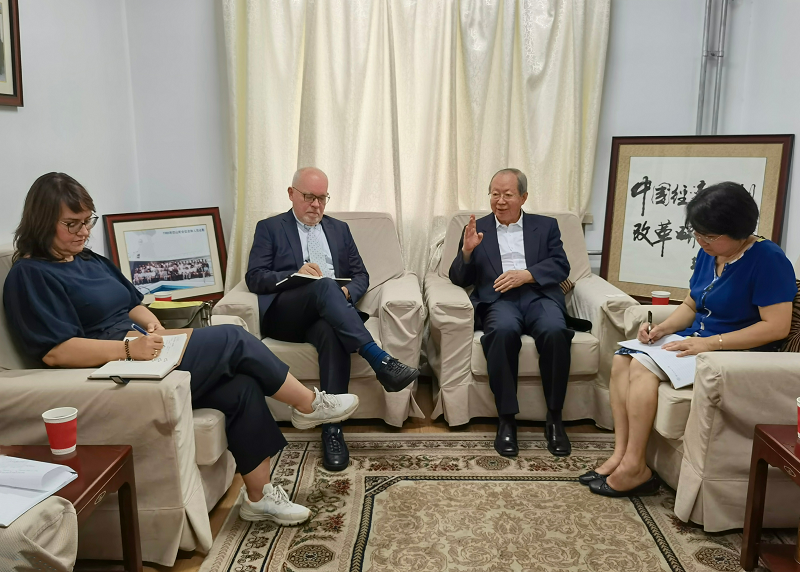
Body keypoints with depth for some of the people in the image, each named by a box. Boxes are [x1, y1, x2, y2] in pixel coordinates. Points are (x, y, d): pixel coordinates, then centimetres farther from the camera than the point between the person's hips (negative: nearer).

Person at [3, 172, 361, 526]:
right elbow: (55, 351, -17)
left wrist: (152, 325, -1)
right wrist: (130, 348, -28)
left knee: (242, 387, -13)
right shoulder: (30, 276, -6)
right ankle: (309, 404, 1)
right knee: (233, 340, -16)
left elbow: (133, 303, 23)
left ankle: (259, 497, -3)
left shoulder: (90, 260, 19)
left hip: (138, 356, 8)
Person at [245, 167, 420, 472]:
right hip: (283, 314, -2)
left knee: (332, 333, -36)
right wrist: (296, 274, -14)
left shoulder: (339, 229, 25)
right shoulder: (269, 228, 15)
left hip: (326, 313, 2)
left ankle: (332, 429, -37)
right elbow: (254, 277, 3)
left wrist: (347, 291, -5)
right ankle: (379, 359, -43)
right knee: (324, 286, -35)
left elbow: (361, 275, 20)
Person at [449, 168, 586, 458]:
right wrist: (467, 251, -7)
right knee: (504, 330, -36)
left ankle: (554, 418, -18)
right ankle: (506, 420, -26)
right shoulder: (476, 229, 19)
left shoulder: (546, 226, 20)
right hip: (498, 299, -1)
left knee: (555, 331, -33)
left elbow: (561, 266, 6)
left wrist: (526, 274, -11)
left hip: (538, 295, 1)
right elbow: (459, 279, 13)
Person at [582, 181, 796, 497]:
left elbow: (777, 326, -21)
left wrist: (710, 342, -24)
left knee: (642, 366, -25)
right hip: (697, 341, 9)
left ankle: (634, 468, -18)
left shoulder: (768, 259, -16)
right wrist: (663, 328, -5)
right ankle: (620, 455, -13)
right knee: (622, 359, -10)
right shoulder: (708, 254, 8)